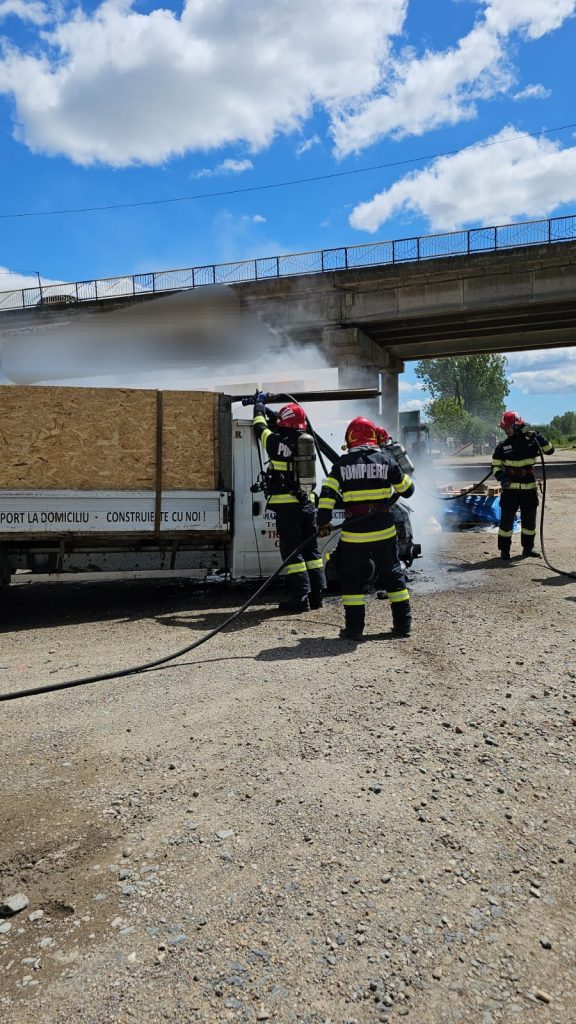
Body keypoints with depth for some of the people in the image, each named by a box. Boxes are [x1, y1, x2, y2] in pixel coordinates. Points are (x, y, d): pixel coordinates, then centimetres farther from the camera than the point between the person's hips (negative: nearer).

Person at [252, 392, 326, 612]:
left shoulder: (277, 442, -9)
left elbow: (259, 425, 9)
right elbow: (287, 431, 27)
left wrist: (259, 403, 27)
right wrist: (270, 412, 38)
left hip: (287, 505, -6)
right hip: (307, 502, 6)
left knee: (292, 551, -2)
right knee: (311, 549, 13)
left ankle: (300, 598, -3)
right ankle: (317, 595, 18)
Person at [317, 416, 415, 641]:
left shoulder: (342, 463, 1)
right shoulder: (385, 458, 2)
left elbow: (327, 495, -4)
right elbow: (407, 489, 11)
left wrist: (323, 523, 4)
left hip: (354, 531, -1)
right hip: (384, 529, 1)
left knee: (352, 579, 9)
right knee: (393, 575, 14)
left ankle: (354, 627, 9)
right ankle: (403, 623, 19)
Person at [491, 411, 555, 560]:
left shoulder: (530, 441, 0)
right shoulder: (502, 447, -1)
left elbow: (549, 450, 2)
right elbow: (496, 466, 3)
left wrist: (540, 439, -14)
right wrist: (501, 477, -14)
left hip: (529, 489, 2)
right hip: (510, 489, -1)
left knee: (529, 519, 11)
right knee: (506, 520, -2)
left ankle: (528, 547, 25)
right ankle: (504, 549, 7)